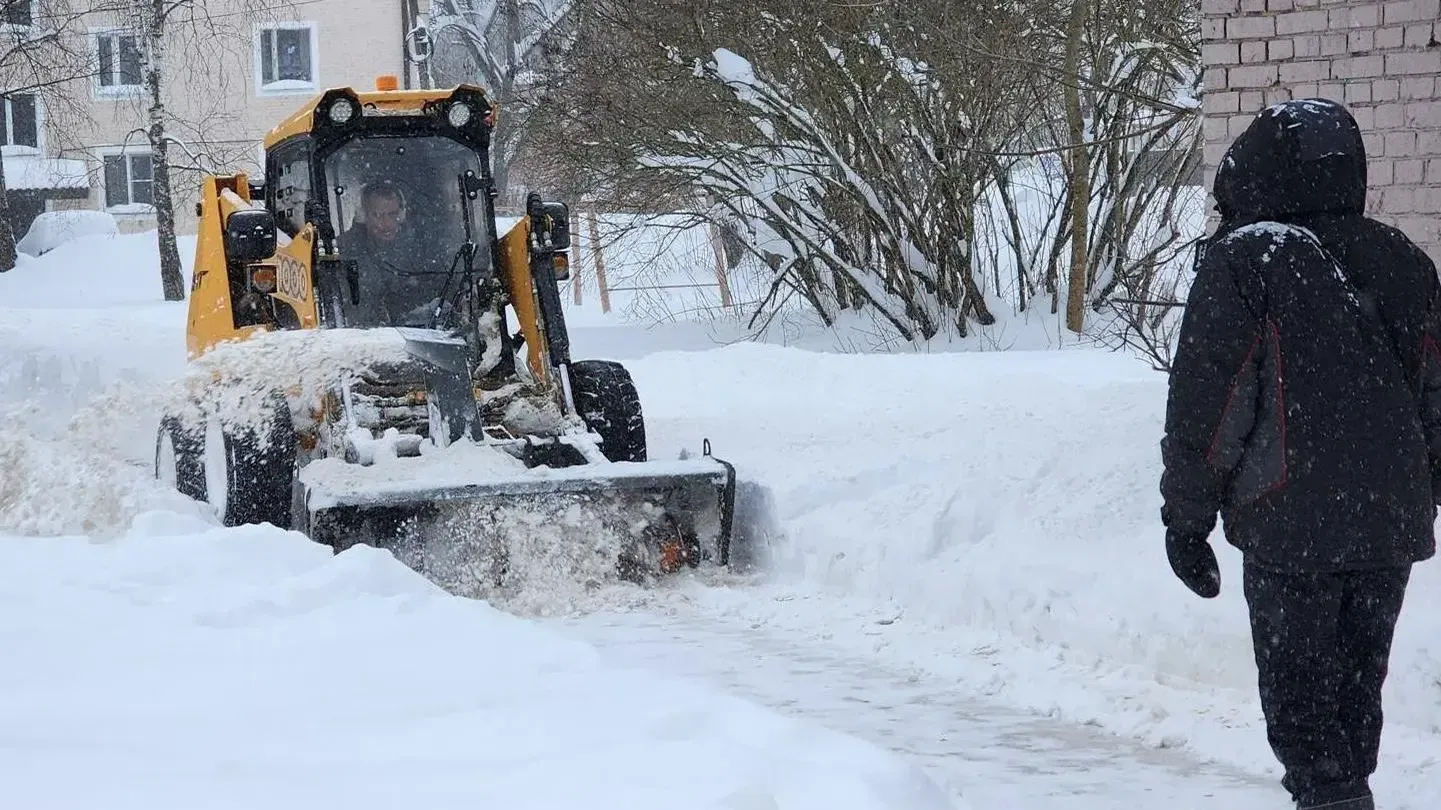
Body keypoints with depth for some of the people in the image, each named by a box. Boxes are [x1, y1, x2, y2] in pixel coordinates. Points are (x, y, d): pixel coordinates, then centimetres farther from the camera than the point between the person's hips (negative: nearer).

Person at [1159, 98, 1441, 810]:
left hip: (1292, 529, -6)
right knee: (1357, 685, 16)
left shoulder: (1244, 261, -9)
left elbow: (1204, 404, -10)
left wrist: (1185, 520, -2)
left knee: (1298, 698, 0)